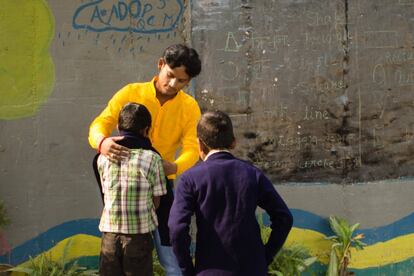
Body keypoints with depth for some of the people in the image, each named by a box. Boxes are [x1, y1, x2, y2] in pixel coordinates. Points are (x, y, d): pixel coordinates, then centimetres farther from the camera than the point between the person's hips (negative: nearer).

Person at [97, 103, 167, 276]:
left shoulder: (104, 159, 0)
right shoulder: (152, 159, -7)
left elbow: (106, 195, 6)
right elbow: (155, 202, -1)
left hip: (110, 236, 2)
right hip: (139, 236, -2)